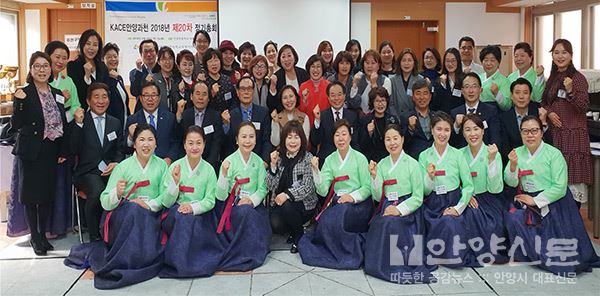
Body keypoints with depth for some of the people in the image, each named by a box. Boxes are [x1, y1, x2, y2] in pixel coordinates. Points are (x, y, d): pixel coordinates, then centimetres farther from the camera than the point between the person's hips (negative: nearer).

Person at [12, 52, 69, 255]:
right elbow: (16, 125, -11)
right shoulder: (24, 93, -6)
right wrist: (19, 102, -26)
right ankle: (35, 238, 15)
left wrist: (63, 151, 8)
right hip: (31, 152, -4)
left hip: (51, 152, 4)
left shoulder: (57, 94, 9)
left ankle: (43, 234, 22)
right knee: (31, 194, 3)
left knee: (48, 194, 9)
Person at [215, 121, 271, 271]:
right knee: (245, 212, -31)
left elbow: (262, 189, 4)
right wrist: (224, 174, -28)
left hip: (253, 204, 3)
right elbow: (221, 196, -13)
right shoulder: (229, 161, -7)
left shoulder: (258, 161, 3)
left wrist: (251, 200, -16)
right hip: (232, 204, -3)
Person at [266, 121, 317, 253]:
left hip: (304, 204, -2)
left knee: (287, 206, -32)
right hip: (278, 203, 2)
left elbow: (308, 187, -15)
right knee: (276, 225, -25)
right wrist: (273, 165, -15)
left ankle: (299, 235, -2)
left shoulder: (307, 158, -6)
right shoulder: (278, 156, 4)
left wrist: (287, 194, -30)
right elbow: (270, 186, -1)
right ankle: (291, 230, 12)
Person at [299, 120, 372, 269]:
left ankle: (353, 253, -9)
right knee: (325, 220, -25)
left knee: (336, 218, -30)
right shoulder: (330, 160, 8)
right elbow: (323, 191, -1)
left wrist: (352, 196, -21)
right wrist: (316, 170, -13)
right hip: (337, 202, 3)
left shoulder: (359, 158, -2)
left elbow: (368, 187, -4)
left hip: (358, 203, -3)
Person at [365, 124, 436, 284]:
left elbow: (418, 198, -5)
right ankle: (383, 262, -3)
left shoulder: (412, 164, -2)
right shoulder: (381, 164, 10)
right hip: (386, 209, 4)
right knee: (379, 225, -26)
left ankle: (399, 266, -12)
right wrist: (374, 176, -8)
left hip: (407, 209, -4)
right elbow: (378, 197, 6)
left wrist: (399, 209, -19)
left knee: (390, 223, -31)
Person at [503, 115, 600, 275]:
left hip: (552, 202, -4)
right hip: (527, 201, 4)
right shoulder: (518, 153, 5)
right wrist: (513, 165, -21)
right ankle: (524, 254, 1)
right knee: (513, 218, -23)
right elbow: (511, 183, -3)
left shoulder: (554, 154, -9)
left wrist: (535, 201, -15)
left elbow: (560, 187, -13)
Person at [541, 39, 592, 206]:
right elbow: (544, 102, 18)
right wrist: (549, 112, -3)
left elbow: (584, 106, -13)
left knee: (574, 173, -6)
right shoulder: (552, 78, 13)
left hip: (574, 132, -6)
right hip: (555, 131, 6)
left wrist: (571, 91, -29)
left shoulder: (577, 78, -7)